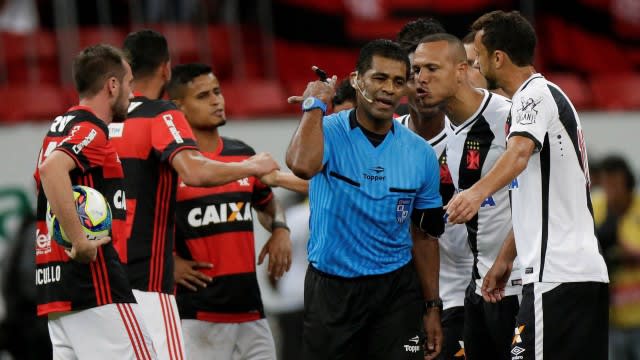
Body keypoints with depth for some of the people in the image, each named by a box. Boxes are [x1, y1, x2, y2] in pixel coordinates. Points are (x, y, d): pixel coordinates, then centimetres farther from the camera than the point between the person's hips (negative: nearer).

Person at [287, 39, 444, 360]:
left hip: (396, 288, 2)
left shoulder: (421, 154, 3)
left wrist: (432, 308, 8)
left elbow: (425, 236, 10)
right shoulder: (328, 132, -8)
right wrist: (316, 105, -20)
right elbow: (302, 165, -33)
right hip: (331, 288, -2)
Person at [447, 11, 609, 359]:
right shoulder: (550, 95, 24)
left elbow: (519, 153, -29)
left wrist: (478, 192, -45)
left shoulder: (535, 94, -7)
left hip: (556, 275, -10)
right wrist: (505, 258, 31)